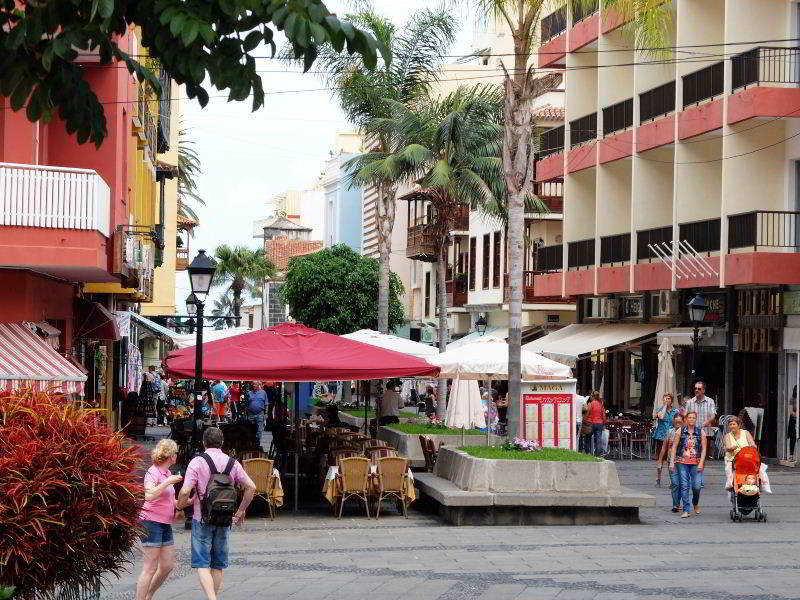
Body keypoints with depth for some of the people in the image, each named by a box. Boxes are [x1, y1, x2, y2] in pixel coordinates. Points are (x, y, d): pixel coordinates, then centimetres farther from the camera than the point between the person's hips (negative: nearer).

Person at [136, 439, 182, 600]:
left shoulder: (167, 473, 14)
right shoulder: (153, 472, -12)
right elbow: (149, 495, -31)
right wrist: (168, 482, -28)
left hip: (165, 525, 9)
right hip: (151, 522, -9)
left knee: (168, 566, 12)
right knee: (150, 568, -7)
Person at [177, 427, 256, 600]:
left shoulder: (197, 462, -8)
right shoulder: (232, 463, 5)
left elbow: (185, 491, -16)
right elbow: (251, 487, 2)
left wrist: (180, 504, 5)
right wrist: (240, 511, 12)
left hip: (202, 519, -4)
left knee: (202, 564, -3)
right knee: (218, 565, 14)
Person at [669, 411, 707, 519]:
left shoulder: (700, 432, 5)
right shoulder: (680, 431, 4)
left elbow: (704, 449, 4)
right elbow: (674, 447, 4)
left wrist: (701, 463, -6)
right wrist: (672, 462, -3)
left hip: (696, 463, 0)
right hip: (682, 462, 0)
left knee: (697, 485, -7)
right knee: (684, 486, -4)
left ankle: (695, 503, 24)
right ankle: (686, 510, 2)